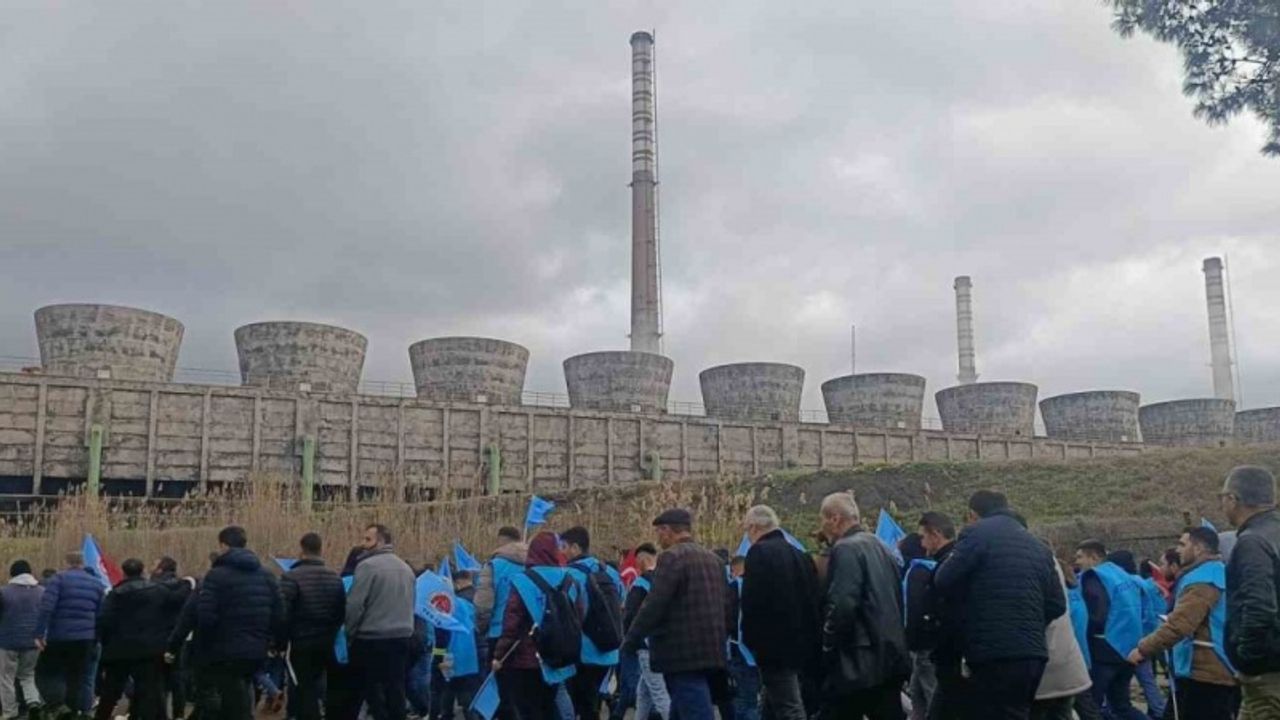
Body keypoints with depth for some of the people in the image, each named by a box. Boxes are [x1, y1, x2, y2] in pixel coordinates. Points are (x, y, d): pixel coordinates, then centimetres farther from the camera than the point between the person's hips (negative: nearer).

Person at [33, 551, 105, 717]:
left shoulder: (59, 579, -1)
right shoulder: (97, 583, 13)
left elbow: (46, 607, -13)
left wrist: (39, 633, -13)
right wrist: (95, 640, 16)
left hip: (58, 636, -4)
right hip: (85, 638, 4)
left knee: (45, 671, 11)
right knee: (77, 678, 11)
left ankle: (55, 700, -10)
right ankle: (73, 710, 8)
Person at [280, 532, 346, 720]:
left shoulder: (291, 577, -13)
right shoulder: (335, 578, 5)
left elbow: (283, 614, -15)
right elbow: (342, 612, 7)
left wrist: (281, 643, -6)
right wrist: (333, 634, 14)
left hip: (302, 643, -5)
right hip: (328, 642, 5)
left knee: (305, 691, 2)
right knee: (316, 687, 21)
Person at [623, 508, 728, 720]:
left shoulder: (672, 557, -11)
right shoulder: (713, 559, 15)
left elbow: (654, 605, -15)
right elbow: (725, 604, 18)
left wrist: (631, 641, -4)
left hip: (684, 655, -9)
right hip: (712, 652, 9)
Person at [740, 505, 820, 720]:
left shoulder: (759, 552, -11)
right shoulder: (800, 555, 12)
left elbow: (752, 601, -18)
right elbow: (813, 599, 12)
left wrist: (749, 638, -6)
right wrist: (808, 641, 17)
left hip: (774, 645, -8)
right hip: (800, 644, 8)